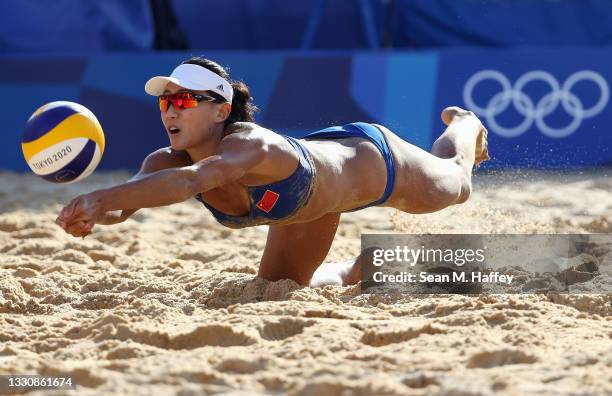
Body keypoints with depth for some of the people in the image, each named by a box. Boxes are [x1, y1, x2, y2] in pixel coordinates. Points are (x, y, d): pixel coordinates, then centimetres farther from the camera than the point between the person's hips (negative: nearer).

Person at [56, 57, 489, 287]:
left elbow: (192, 180, -69)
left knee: (455, 187, 27)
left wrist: (100, 198, -82)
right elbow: (124, 201, -45)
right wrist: (96, 212, -70)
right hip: (306, 193, 5)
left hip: (369, 159, -5)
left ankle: (464, 124, 61)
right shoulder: (168, 160, -31)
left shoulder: (250, 145, -50)